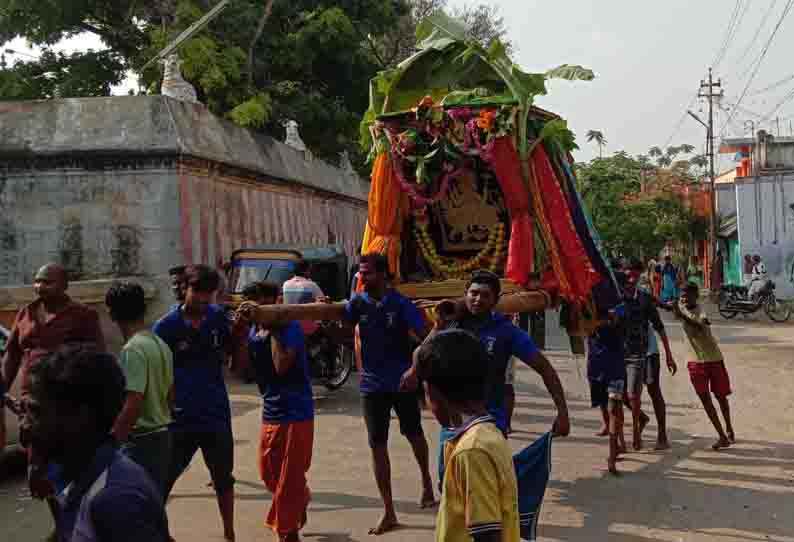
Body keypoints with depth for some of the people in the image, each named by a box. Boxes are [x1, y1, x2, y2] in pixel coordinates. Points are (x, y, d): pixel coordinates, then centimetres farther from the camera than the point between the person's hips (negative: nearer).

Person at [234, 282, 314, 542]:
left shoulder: (289, 327, -15)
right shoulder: (255, 329, 5)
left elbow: (282, 366, -26)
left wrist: (273, 329, -21)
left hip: (295, 413, -7)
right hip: (271, 412, 8)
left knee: (288, 479, 2)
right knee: (268, 473, 19)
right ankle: (301, 500, 46)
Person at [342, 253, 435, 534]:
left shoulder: (401, 304, -12)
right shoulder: (358, 303, -3)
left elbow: (423, 338, -15)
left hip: (403, 381, -2)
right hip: (372, 384, 3)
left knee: (414, 435, 17)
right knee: (377, 446, 3)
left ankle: (426, 482, 46)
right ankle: (388, 512, 14)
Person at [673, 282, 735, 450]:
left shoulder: (701, 312, -22)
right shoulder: (682, 307, -4)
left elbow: (702, 328, -44)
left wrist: (682, 315, -53)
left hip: (714, 360, -5)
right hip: (695, 361, 5)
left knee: (721, 396, 12)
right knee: (705, 398, -3)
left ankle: (729, 428, 36)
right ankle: (722, 436, 1)